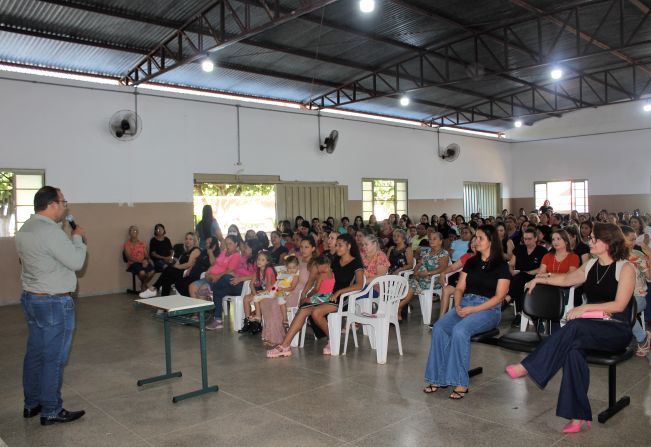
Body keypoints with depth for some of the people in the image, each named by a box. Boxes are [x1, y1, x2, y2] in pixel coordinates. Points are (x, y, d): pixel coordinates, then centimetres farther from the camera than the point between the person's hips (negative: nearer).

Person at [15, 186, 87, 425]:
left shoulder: (24, 229, 8)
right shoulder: (51, 232, -22)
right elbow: (76, 262, -18)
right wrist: (78, 237, -4)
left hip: (31, 298, 10)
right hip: (54, 303, -10)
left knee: (35, 353, 17)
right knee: (54, 358, 1)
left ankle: (32, 404, 28)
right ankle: (51, 411, 10)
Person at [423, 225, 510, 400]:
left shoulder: (501, 265, 1)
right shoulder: (471, 262, 17)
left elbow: (499, 296, -7)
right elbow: (460, 288, 15)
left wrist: (473, 310, -15)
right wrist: (458, 306, -7)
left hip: (488, 309, -5)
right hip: (464, 305, 5)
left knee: (459, 330, -34)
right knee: (439, 328, -24)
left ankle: (461, 382, -26)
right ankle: (439, 378, -20)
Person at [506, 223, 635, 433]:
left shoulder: (625, 267, -4)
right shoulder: (591, 265, 14)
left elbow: (619, 305, -12)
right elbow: (566, 279, 30)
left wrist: (586, 308, -18)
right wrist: (540, 279, 26)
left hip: (617, 330, -4)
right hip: (591, 327, 5)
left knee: (575, 327, -36)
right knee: (574, 348, -31)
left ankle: (528, 367, -33)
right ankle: (579, 415, -28)